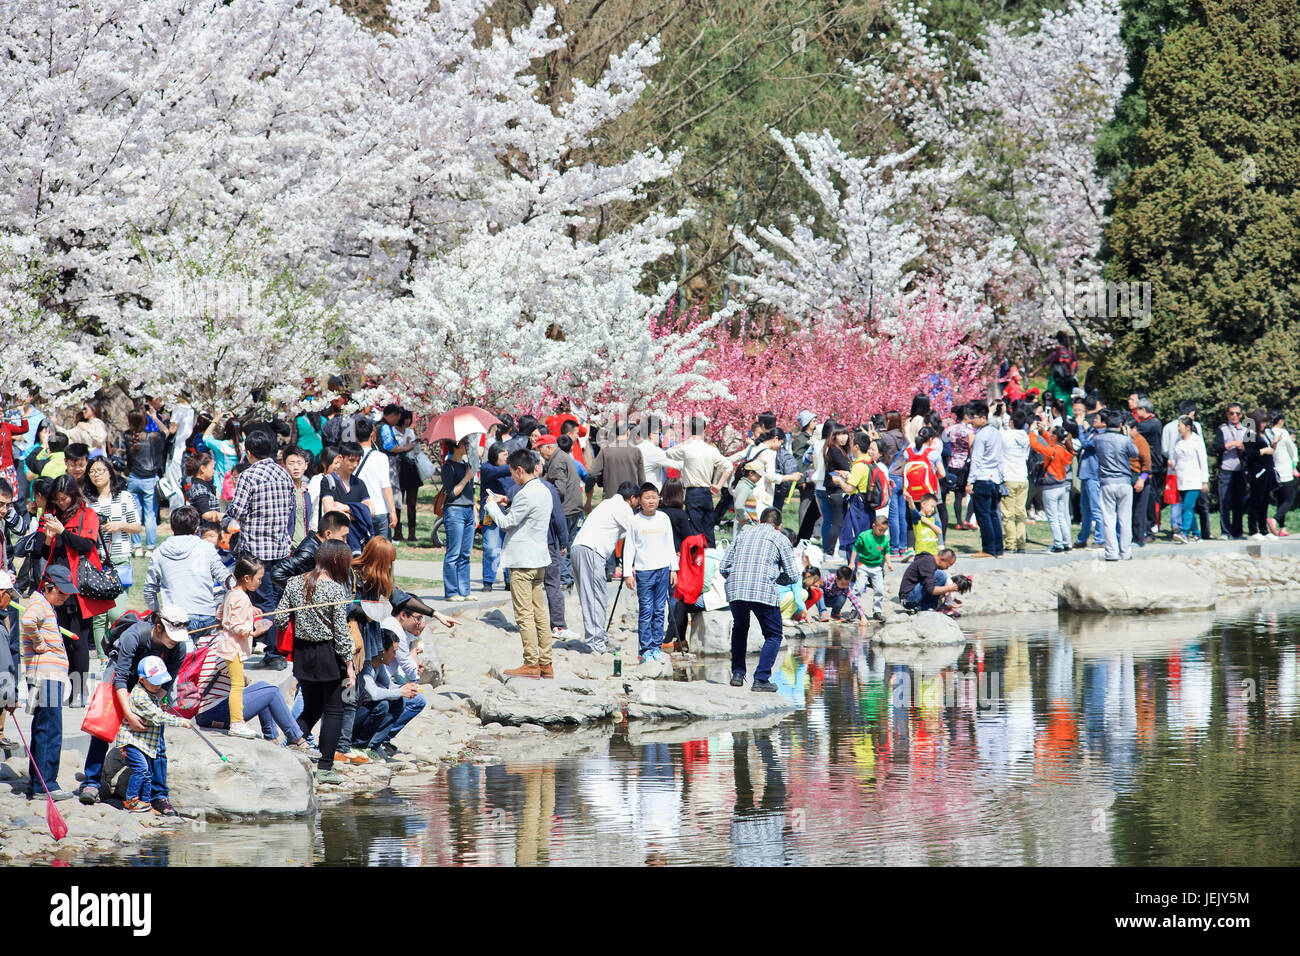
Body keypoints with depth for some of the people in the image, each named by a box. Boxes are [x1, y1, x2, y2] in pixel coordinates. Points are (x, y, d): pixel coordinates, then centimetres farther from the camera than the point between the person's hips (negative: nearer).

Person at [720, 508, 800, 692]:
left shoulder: (743, 535, 22)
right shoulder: (780, 539, 12)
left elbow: (723, 568, 17)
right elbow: (793, 575, 8)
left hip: (735, 591, 4)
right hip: (764, 592, -4)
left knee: (739, 629, 29)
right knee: (773, 636, 11)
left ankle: (737, 673, 23)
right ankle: (761, 680, -2)